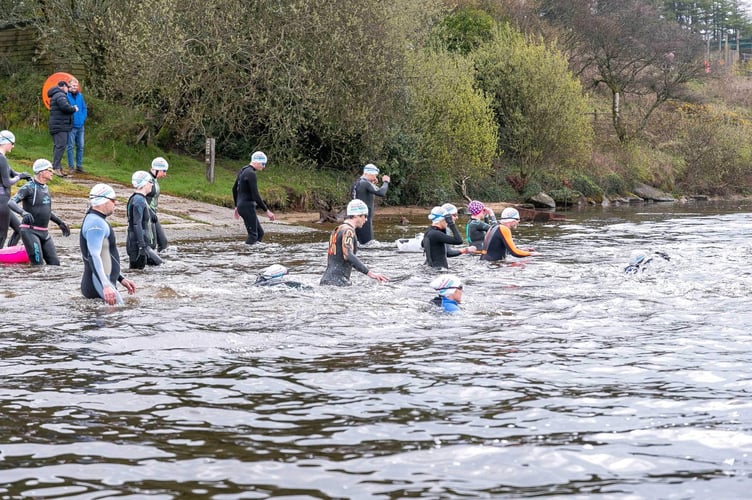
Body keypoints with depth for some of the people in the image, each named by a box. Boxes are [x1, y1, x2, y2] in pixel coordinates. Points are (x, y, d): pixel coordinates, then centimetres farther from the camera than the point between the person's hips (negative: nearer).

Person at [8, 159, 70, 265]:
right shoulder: (28, 187, -11)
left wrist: (60, 222, 24)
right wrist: (23, 212, -43)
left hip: (44, 232, 8)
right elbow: (11, 203, -24)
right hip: (30, 231, -8)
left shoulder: (45, 188, 14)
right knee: (38, 265, -16)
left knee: (55, 263, 1)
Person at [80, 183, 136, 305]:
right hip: (98, 285, -11)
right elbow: (94, 256, -25)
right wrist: (105, 286, -35)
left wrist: (121, 278, 29)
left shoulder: (97, 221, 21)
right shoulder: (96, 223, -13)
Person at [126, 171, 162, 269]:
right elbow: (136, 224, -22)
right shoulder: (138, 200, -17)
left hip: (143, 243, 10)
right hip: (137, 245, -10)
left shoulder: (141, 199, 15)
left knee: (158, 263, 12)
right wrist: (142, 246, -24)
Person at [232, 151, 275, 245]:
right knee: (253, 235, -5)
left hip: (242, 205, 10)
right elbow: (255, 196, -22)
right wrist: (267, 211, -17)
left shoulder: (243, 170, 13)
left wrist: (237, 206, 31)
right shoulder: (251, 174, -18)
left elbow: (234, 189, 23)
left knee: (260, 233, 12)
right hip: (248, 207, -10)